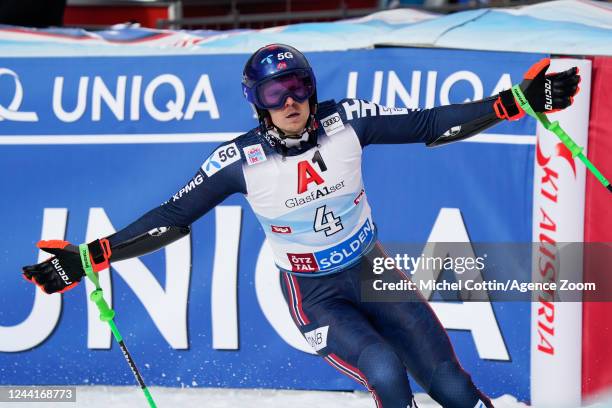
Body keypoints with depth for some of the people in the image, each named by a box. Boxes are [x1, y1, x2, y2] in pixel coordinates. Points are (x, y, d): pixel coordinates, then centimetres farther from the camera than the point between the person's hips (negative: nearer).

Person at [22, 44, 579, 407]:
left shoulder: (345, 122, -13)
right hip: (315, 297, -3)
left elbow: (430, 125, -9)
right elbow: (173, 218, -11)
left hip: (374, 272, 3)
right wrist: (86, 258, -17)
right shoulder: (241, 161, -17)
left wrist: (521, 101, -17)